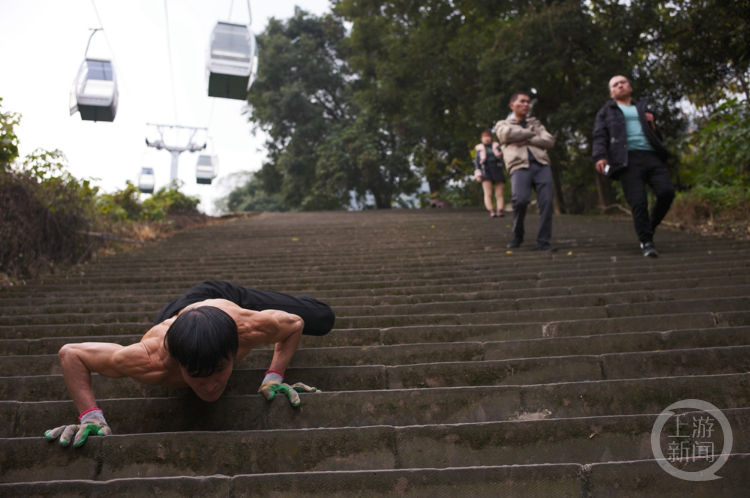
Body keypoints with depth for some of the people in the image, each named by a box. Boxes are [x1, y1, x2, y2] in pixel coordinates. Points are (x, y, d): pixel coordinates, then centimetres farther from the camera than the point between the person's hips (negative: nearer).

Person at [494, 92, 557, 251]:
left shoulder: (535, 123, 32)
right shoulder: (503, 124, 24)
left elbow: (550, 141, 13)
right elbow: (508, 134, -2)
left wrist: (526, 140, 1)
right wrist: (532, 133, 9)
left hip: (541, 164, 3)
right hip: (519, 166, -3)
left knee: (547, 201, -16)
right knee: (521, 200, -25)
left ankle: (543, 241, -13)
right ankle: (517, 236, -2)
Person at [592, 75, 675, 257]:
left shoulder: (643, 109, 31)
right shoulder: (607, 111, 22)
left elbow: (658, 138, 33)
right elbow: (600, 136, 8)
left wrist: (653, 125, 11)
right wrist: (600, 156, -11)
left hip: (651, 157, 3)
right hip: (628, 159, -3)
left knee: (667, 191, -16)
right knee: (638, 202, -14)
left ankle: (650, 227, 5)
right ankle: (646, 242, -6)